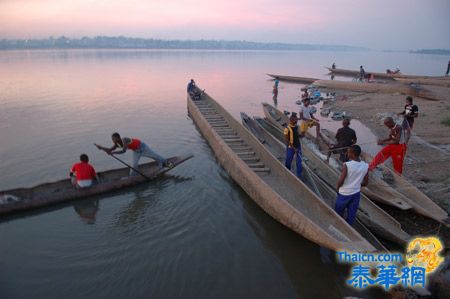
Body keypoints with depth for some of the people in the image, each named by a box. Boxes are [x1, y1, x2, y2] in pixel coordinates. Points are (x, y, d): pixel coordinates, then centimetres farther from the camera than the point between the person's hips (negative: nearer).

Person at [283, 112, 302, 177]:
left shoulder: (296, 126, 3)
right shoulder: (287, 128, -16)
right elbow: (286, 140, -17)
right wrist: (293, 148, -20)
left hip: (298, 146, 5)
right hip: (290, 148, -5)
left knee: (299, 161, 4)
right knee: (288, 161, 11)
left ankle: (299, 175, 12)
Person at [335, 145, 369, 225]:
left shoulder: (347, 165, -23)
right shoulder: (366, 166, -8)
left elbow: (341, 180, -20)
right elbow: (366, 183, 1)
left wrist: (337, 187, 0)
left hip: (344, 193, -4)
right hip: (356, 193, 4)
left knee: (338, 213, 19)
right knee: (351, 214, 17)